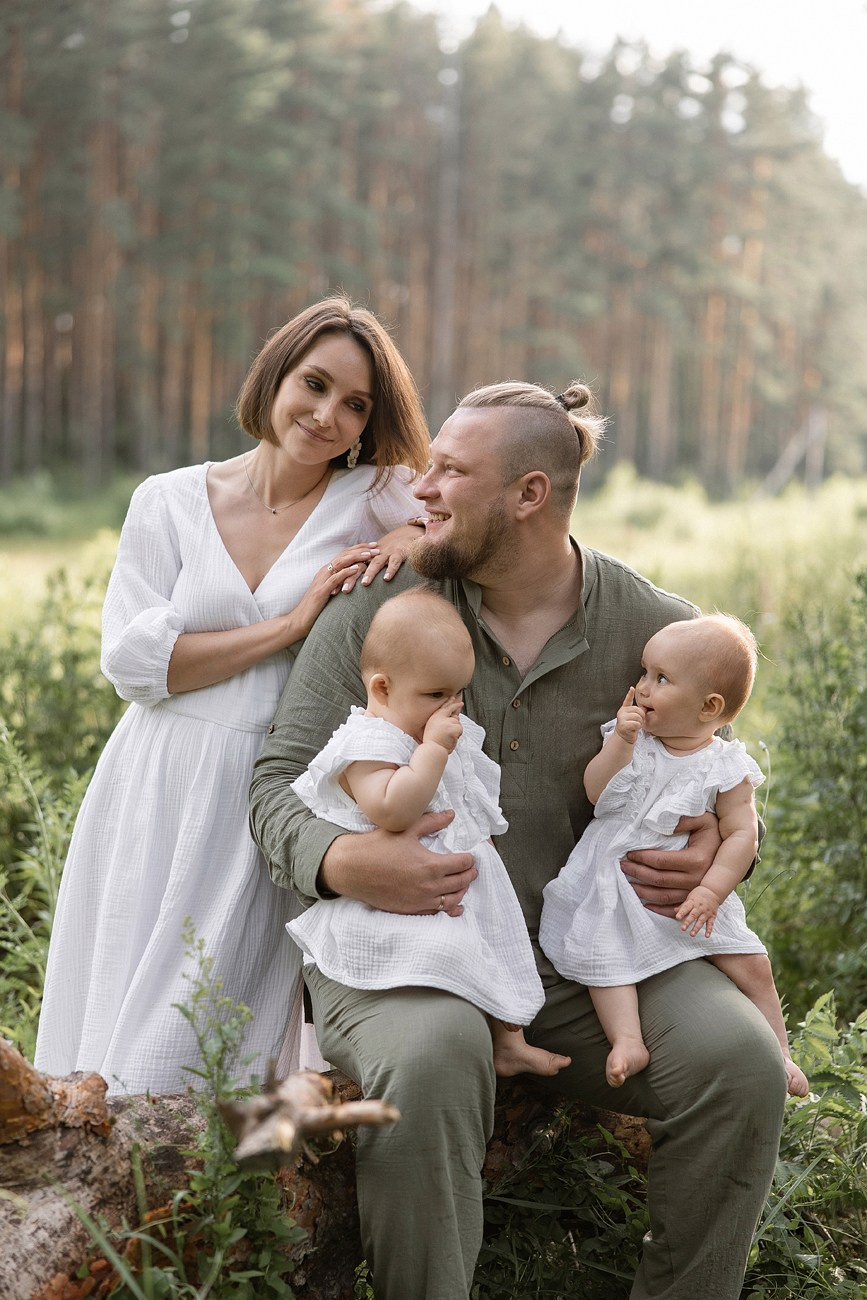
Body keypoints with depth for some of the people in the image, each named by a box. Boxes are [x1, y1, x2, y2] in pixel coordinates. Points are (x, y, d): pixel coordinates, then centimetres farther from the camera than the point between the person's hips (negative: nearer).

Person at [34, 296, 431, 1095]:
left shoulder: (373, 503, 3)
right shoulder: (169, 502, 5)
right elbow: (132, 660, -4)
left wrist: (416, 537, -19)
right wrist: (289, 625, -11)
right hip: (160, 799, 2)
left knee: (214, 1059, -4)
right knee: (120, 1053, 6)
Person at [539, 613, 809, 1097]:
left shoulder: (726, 768, -5)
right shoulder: (635, 741, 1)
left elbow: (742, 833, -9)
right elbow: (596, 792, -8)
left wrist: (712, 889, -20)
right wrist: (620, 742, -19)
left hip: (688, 892, -1)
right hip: (615, 885, 2)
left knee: (752, 963, -5)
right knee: (604, 956, -21)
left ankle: (779, 1053, 9)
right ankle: (628, 1040, -17)